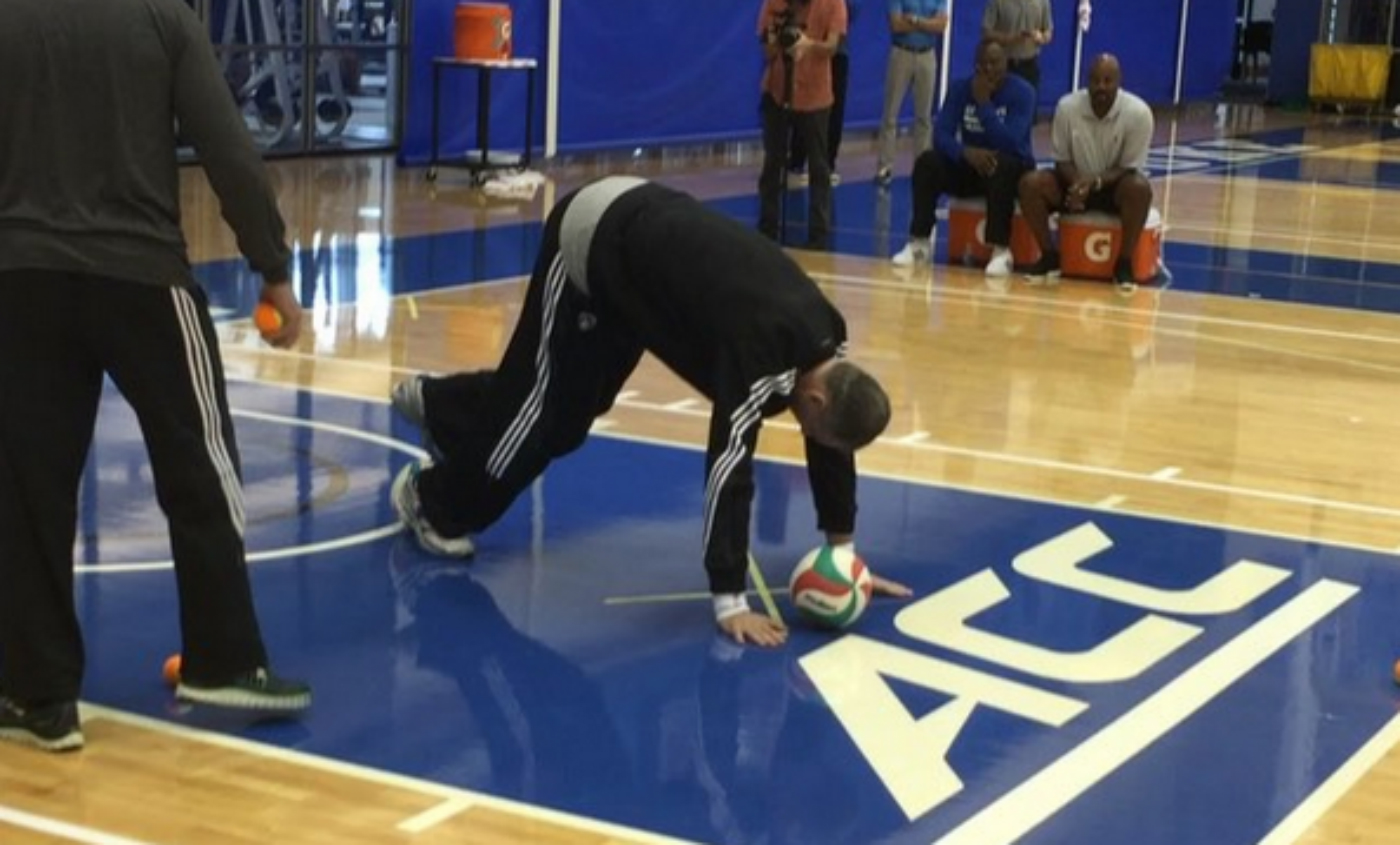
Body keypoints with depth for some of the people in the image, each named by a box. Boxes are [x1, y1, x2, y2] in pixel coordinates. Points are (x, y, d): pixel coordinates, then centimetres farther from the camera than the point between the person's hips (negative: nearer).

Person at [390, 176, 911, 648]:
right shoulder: (764, 354, -36)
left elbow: (832, 446, 1)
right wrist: (729, 602, -36)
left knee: (578, 402, 20)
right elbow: (728, 468, -37)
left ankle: (435, 402, 45)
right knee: (547, 408, -2)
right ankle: (432, 502, 21)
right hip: (592, 237, -8)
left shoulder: (826, 340, -12)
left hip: (643, 226, 8)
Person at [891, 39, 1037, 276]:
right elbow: (941, 135, -13)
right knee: (927, 162, -22)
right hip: (969, 165, 4)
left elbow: (1010, 144, -27)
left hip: (1012, 169, -4)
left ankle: (1001, 250, -39)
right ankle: (919, 242, -17)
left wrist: (983, 102, -29)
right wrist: (966, 152, -34)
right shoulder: (961, 88, -2)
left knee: (1001, 166, -38)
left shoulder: (1022, 91, -14)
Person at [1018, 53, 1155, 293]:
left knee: (1139, 188, -36)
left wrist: (1095, 181, -33)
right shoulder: (1067, 106, -15)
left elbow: (1130, 168, -15)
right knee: (1030, 183, -24)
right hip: (1075, 182, 2)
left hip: (1114, 185, -2)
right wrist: (1076, 184, -28)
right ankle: (1049, 256, -8)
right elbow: (1062, 159, -6)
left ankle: (1124, 263, -20)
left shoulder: (1138, 112, -20)